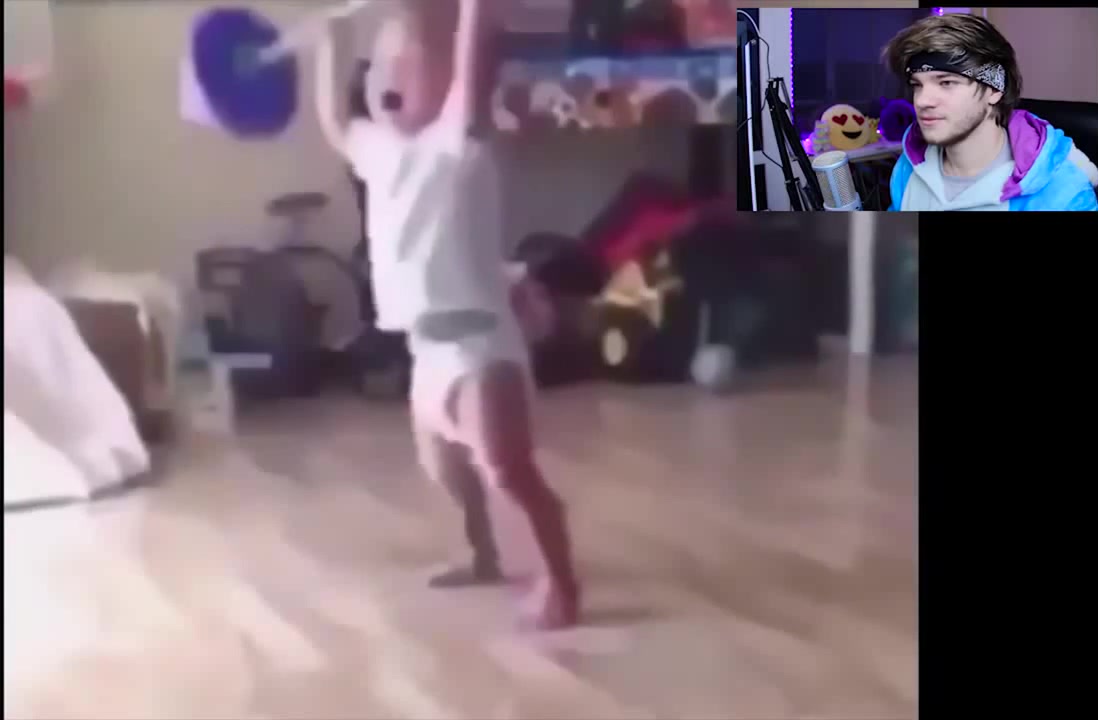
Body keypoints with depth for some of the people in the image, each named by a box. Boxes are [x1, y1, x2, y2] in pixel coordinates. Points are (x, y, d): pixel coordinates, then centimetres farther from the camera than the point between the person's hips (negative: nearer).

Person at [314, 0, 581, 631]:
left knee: (506, 470, -17)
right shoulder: (379, 148, 9)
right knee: (444, 463, 26)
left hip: (479, 339, -9)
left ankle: (562, 584, -4)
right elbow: (332, 123, 29)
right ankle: (485, 558, 46)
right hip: (429, 343, 9)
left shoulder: (456, 142, -12)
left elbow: (472, 67, -29)